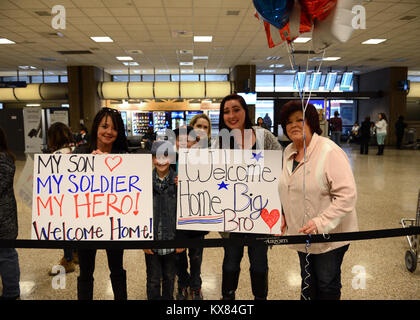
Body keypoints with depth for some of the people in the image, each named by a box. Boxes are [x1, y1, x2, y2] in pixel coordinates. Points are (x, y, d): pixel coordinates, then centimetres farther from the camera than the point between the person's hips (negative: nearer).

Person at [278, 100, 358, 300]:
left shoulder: (330, 152, -19)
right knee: (307, 283, 23)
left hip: (330, 236, -6)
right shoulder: (288, 152, 6)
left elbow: (347, 196, -24)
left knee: (327, 286, 10)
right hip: (302, 233, 7)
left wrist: (320, 223, -29)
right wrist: (284, 214, 7)